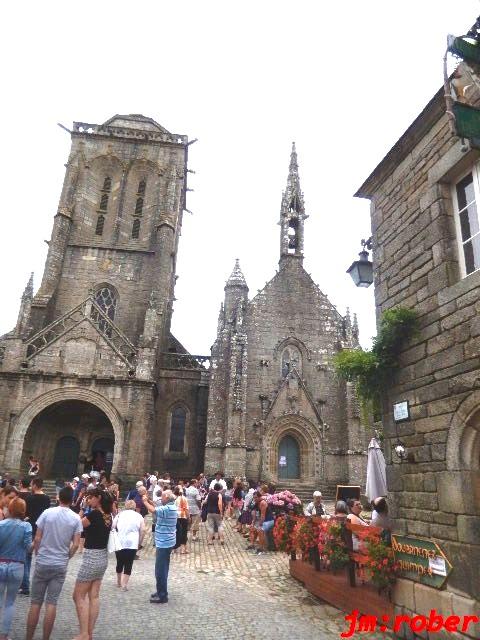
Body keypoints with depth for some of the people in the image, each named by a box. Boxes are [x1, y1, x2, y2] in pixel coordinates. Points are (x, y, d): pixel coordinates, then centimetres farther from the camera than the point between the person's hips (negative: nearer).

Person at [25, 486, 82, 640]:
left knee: (35, 602, 11)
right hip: (60, 565, 1)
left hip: (42, 563, 0)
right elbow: (75, 544, -5)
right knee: (51, 603, 8)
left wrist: (38, 554, 13)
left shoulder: (47, 512, -9)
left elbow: (37, 539, -5)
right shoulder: (76, 518, -6)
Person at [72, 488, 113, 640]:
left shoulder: (94, 514, -20)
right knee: (94, 596, 12)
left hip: (91, 557, -8)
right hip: (103, 557, 8)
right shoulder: (107, 516, 4)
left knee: (79, 596, 4)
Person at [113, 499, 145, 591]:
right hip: (132, 544, -2)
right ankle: (124, 585, -1)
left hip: (119, 542, 3)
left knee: (120, 563, 17)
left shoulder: (119, 514, 10)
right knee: (128, 565, 3)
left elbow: (113, 527, 4)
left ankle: (119, 582, 31)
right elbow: (143, 530, -1)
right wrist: (140, 543, 7)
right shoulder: (139, 516, 7)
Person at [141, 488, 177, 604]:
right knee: (163, 569, 21)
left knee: (160, 570, 0)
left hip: (164, 543, -10)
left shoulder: (168, 508, -24)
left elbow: (153, 510, -35)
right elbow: (156, 508, 9)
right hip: (166, 542, 10)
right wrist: (148, 500, -1)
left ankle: (162, 596, 9)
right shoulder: (170, 507, 7)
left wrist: (145, 501, -19)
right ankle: (162, 591, 33)